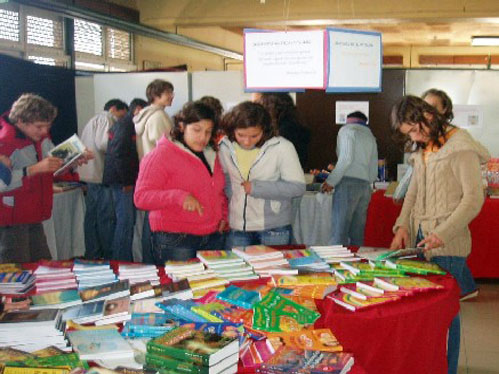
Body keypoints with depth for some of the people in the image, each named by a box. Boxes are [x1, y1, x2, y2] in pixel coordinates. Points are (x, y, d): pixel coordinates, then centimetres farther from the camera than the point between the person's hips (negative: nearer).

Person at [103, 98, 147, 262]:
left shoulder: (123, 124, 18)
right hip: (122, 181, -10)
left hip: (125, 181, 10)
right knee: (125, 221, -8)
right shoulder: (125, 125, -13)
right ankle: (121, 260, -4)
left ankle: (125, 258, 21)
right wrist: (126, 182, -18)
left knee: (126, 220, 14)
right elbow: (118, 154, -21)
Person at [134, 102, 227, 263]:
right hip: (175, 241, -6)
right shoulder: (162, 154, -7)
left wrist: (223, 215, 11)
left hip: (213, 237, 6)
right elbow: (141, 197, -13)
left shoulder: (211, 156, 15)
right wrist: (179, 197, -25)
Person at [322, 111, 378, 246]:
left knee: (339, 234, -12)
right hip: (366, 186, 7)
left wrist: (330, 181, -7)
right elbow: (374, 172, 19)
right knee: (357, 235, 6)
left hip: (348, 183, -7)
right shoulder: (371, 136, 24)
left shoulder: (347, 130, 4)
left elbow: (346, 158, -12)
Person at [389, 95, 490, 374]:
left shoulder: (460, 147, -9)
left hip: (447, 247, -7)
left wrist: (442, 234, -20)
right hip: (419, 241, 7)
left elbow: (473, 199, -13)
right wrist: (403, 225, 3)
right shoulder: (422, 150, 16)